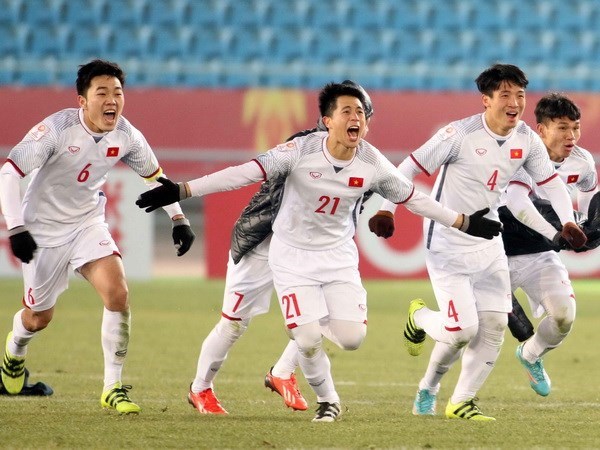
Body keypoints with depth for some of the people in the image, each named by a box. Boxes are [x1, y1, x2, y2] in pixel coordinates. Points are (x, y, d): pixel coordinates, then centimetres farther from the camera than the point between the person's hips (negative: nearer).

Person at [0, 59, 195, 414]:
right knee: (39, 318, 10)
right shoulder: (56, 129, -26)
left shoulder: (126, 136, -11)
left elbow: (154, 174, 8)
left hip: (88, 225, 3)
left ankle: (113, 387, -9)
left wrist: (179, 218, 1)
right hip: (44, 231, -3)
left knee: (118, 294, -20)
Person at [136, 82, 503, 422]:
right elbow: (245, 174, -21)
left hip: (339, 257, 3)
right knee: (309, 342, -14)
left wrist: (464, 223, 9)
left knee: (352, 339, -12)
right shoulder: (302, 151, -20)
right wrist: (182, 191, -26)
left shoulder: (373, 164, -9)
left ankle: (317, 320, 24)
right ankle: (328, 401, 16)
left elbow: (413, 198, 5)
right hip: (293, 257, -3)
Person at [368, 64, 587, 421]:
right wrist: (386, 210, -19)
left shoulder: (527, 140, -1)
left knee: (494, 326, 0)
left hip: (488, 244, 6)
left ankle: (461, 402, 14)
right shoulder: (460, 134, -18)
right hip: (448, 244, -6)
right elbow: (410, 168, -13)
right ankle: (420, 317, 23)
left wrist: (568, 221, -4)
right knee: (462, 329, -12)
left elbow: (551, 181, 10)